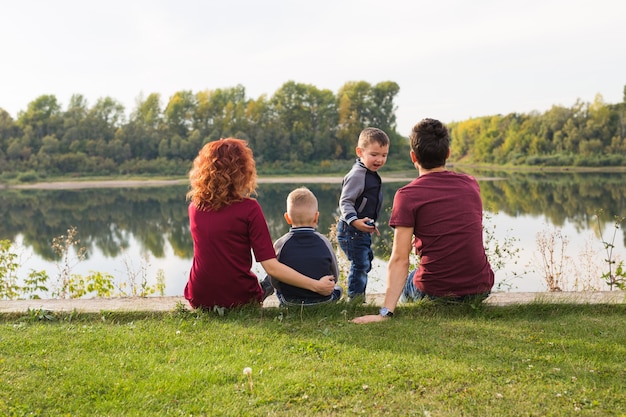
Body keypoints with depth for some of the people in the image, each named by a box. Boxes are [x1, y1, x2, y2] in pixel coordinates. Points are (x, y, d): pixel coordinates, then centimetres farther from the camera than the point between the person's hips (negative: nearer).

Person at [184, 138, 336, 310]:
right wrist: (315, 285, -16)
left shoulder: (194, 206, -3)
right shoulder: (249, 208, -16)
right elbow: (270, 266, -19)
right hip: (239, 300, -3)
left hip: (198, 299, 3)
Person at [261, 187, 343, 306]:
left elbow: (274, 282, -9)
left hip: (289, 302, -1)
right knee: (338, 289, 35)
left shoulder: (280, 244, -17)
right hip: (323, 300, 1)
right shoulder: (324, 242, -15)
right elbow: (335, 277, -3)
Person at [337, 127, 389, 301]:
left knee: (366, 262, 19)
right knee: (360, 263, -8)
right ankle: (355, 297, 4)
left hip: (363, 230, 11)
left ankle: (359, 296, 33)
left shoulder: (371, 174, 12)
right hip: (352, 230, -11)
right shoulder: (356, 175, -20)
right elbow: (345, 202, -25)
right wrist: (355, 221, -38)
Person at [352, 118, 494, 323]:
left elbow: (400, 260, -19)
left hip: (436, 291, -3)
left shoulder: (407, 195, -12)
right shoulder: (471, 184, 2)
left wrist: (385, 312, -20)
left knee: (405, 286, 32)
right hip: (481, 289, 3)